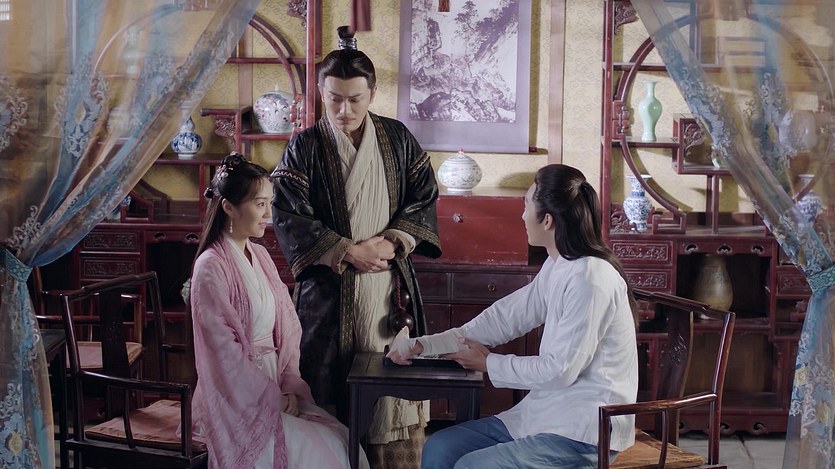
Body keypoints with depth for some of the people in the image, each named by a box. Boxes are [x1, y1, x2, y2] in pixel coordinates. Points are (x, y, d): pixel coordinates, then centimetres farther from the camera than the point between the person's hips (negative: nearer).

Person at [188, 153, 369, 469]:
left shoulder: (260, 256, 10)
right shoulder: (211, 267, -14)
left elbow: (286, 327, 9)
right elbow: (225, 351, -16)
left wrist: (290, 387, -3)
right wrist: (274, 400, -12)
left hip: (274, 386, 7)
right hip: (239, 402, -7)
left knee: (344, 441, -10)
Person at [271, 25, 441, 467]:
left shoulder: (397, 138, 4)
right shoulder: (305, 146, -3)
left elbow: (424, 198, 6)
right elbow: (288, 215, -8)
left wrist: (392, 241, -11)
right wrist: (348, 252, -14)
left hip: (391, 283, 2)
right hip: (328, 288, -2)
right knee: (329, 388, 1)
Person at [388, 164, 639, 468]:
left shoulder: (590, 279, -21)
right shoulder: (557, 267, 8)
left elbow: (560, 370, -21)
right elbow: (505, 317, 10)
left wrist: (488, 363, -6)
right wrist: (423, 345, 6)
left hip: (585, 433, -9)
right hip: (546, 414, 9)